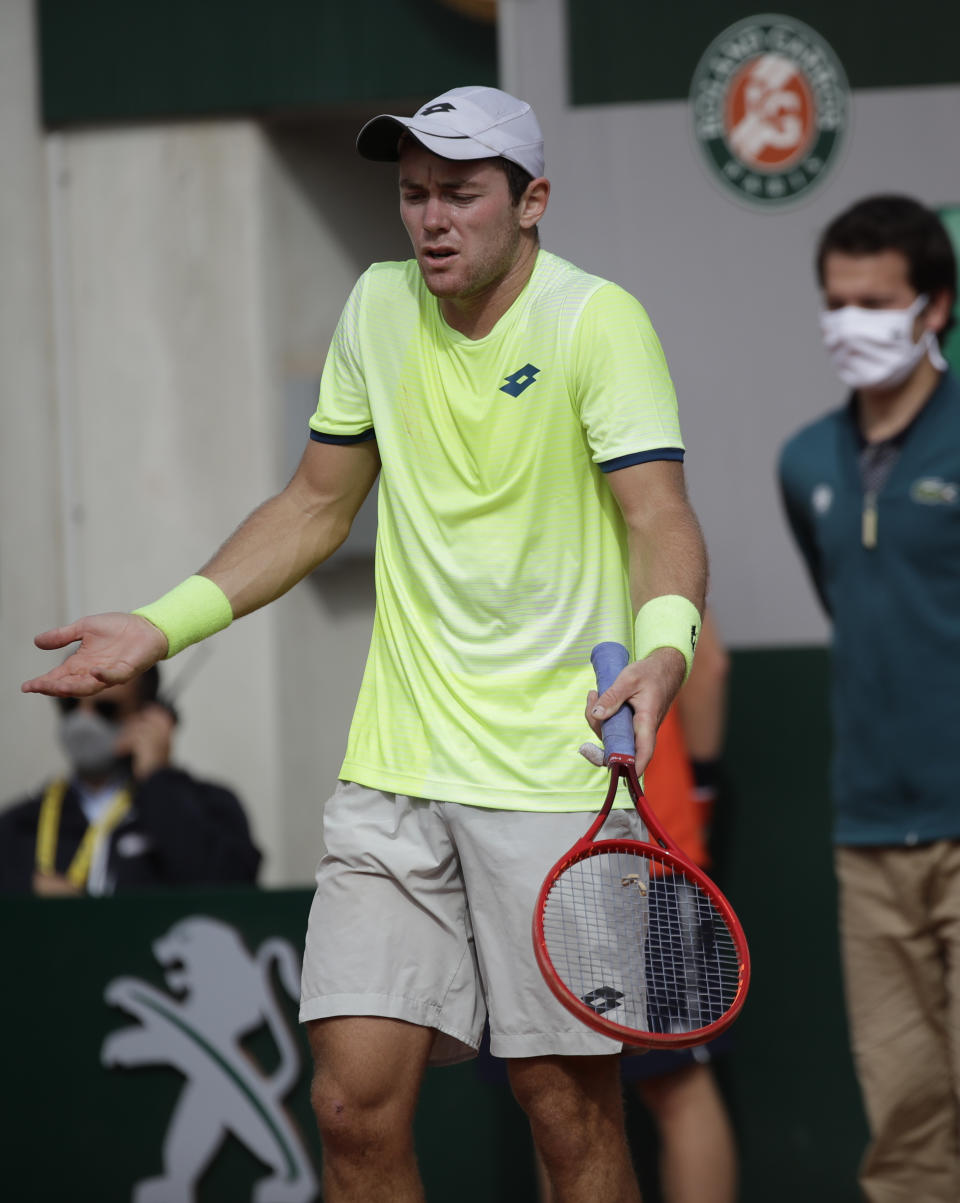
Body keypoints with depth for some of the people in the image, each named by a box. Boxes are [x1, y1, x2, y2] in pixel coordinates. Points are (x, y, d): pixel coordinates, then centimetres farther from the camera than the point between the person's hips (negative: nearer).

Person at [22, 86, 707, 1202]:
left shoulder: (597, 322, -9)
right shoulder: (380, 307, 8)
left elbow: (659, 517, -19)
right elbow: (315, 507, 18)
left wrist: (663, 646, -40)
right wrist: (162, 625, 8)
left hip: (556, 775, -4)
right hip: (393, 768, 5)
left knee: (568, 1109, -2)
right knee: (356, 1103, -3)